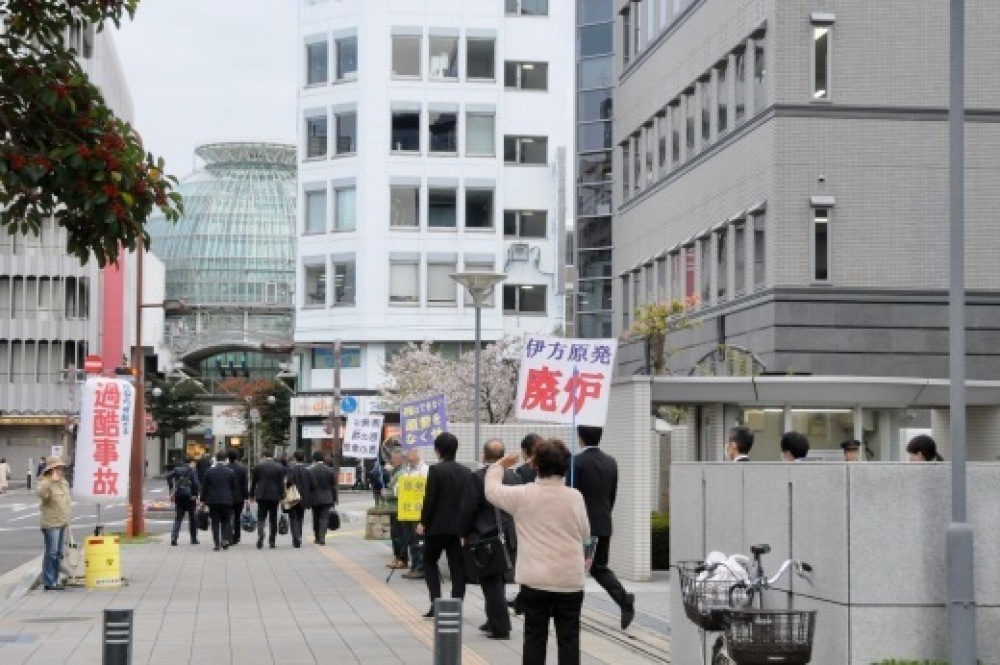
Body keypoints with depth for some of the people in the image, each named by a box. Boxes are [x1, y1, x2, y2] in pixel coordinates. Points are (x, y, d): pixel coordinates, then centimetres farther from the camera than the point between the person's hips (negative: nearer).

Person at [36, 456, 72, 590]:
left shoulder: (64, 482, 14)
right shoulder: (46, 483, -12)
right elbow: (40, 493, -35)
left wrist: (67, 518, 22)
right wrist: (52, 480, -40)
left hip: (62, 523, 9)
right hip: (51, 524, -9)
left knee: (58, 553, 13)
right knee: (51, 553, -7)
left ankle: (55, 580, 21)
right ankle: (49, 582, -3)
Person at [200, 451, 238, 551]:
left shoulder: (209, 471, -3)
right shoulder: (230, 472, -2)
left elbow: (204, 487, 1)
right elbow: (234, 488, 2)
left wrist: (203, 500, 8)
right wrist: (233, 500, 12)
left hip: (213, 501, 0)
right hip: (227, 500, 0)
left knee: (215, 523, 5)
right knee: (226, 521, 11)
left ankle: (217, 544, 2)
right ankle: (225, 540, -4)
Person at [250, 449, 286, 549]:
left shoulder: (258, 466, -2)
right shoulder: (279, 467, 0)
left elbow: (253, 482, 3)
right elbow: (281, 483, -1)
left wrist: (252, 495, 11)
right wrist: (282, 496, 3)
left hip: (261, 496, -1)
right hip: (274, 496, 1)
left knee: (261, 518, 3)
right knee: (273, 519, 8)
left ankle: (260, 535, -23)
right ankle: (272, 541, 8)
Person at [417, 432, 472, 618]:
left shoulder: (435, 470, -11)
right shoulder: (466, 472, 4)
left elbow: (429, 499, -12)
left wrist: (423, 522, -2)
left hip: (438, 526, -4)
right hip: (460, 526, 4)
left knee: (429, 561, 13)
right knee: (458, 567, 6)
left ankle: (436, 601, 0)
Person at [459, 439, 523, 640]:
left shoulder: (477, 477, -13)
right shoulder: (516, 477, 3)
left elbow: (467, 509, -12)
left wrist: (464, 534, 0)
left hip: (484, 538, -6)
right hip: (509, 538, 6)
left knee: (492, 584, -1)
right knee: (498, 582, 19)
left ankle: (500, 627, -3)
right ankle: (494, 621, 28)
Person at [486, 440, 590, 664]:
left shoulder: (523, 495, -6)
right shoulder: (575, 497, -5)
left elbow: (491, 490, 9)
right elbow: (585, 535, 4)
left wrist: (500, 465, 24)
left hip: (535, 580, 0)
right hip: (571, 580, 0)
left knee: (534, 637, 8)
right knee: (569, 638, 6)